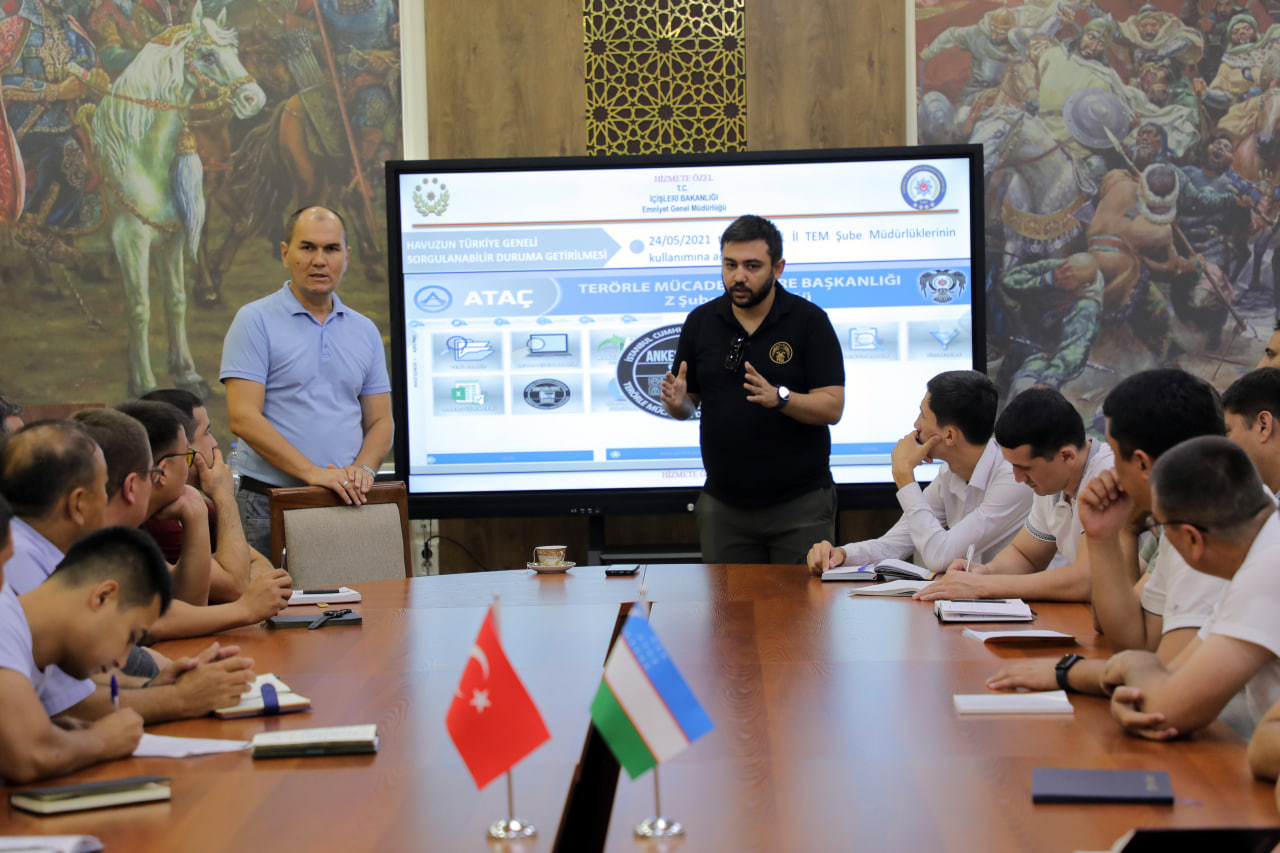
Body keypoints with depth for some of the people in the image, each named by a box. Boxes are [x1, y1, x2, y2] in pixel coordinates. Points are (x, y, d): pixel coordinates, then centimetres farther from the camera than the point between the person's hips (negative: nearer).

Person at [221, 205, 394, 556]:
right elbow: (244, 418, -9)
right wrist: (313, 472, -17)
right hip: (270, 507, -4)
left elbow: (380, 421, 16)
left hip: (346, 503, 4)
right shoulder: (255, 321, 0)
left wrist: (363, 468, -6)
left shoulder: (365, 331, 15)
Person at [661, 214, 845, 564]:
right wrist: (677, 402, -13)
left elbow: (832, 407, -10)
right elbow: (688, 404, 11)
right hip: (723, 505, 3)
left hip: (800, 502, -3)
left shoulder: (808, 320, -4)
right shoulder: (701, 321, 6)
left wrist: (778, 397, -26)